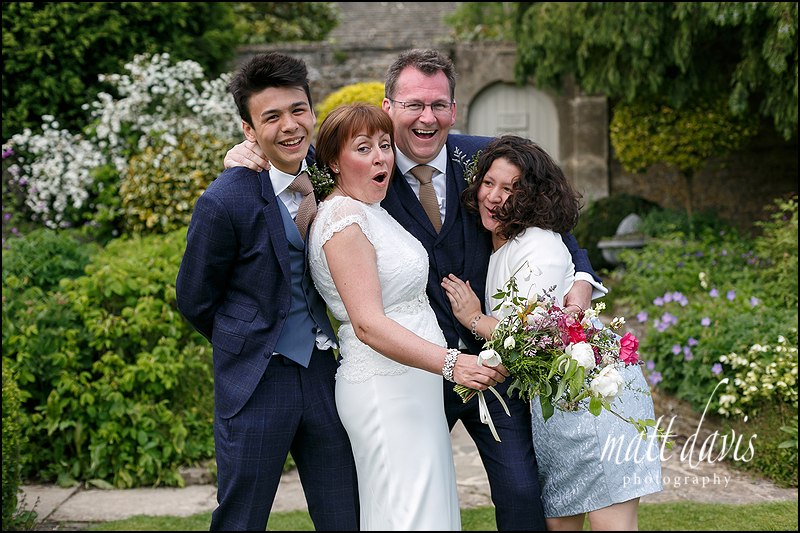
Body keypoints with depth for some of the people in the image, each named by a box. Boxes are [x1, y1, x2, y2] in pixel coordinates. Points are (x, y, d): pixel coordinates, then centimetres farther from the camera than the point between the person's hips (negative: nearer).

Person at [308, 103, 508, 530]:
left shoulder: (371, 212, 15)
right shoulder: (344, 217, -16)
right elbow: (368, 324, -25)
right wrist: (450, 363, -34)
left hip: (413, 384, 10)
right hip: (386, 388, -10)